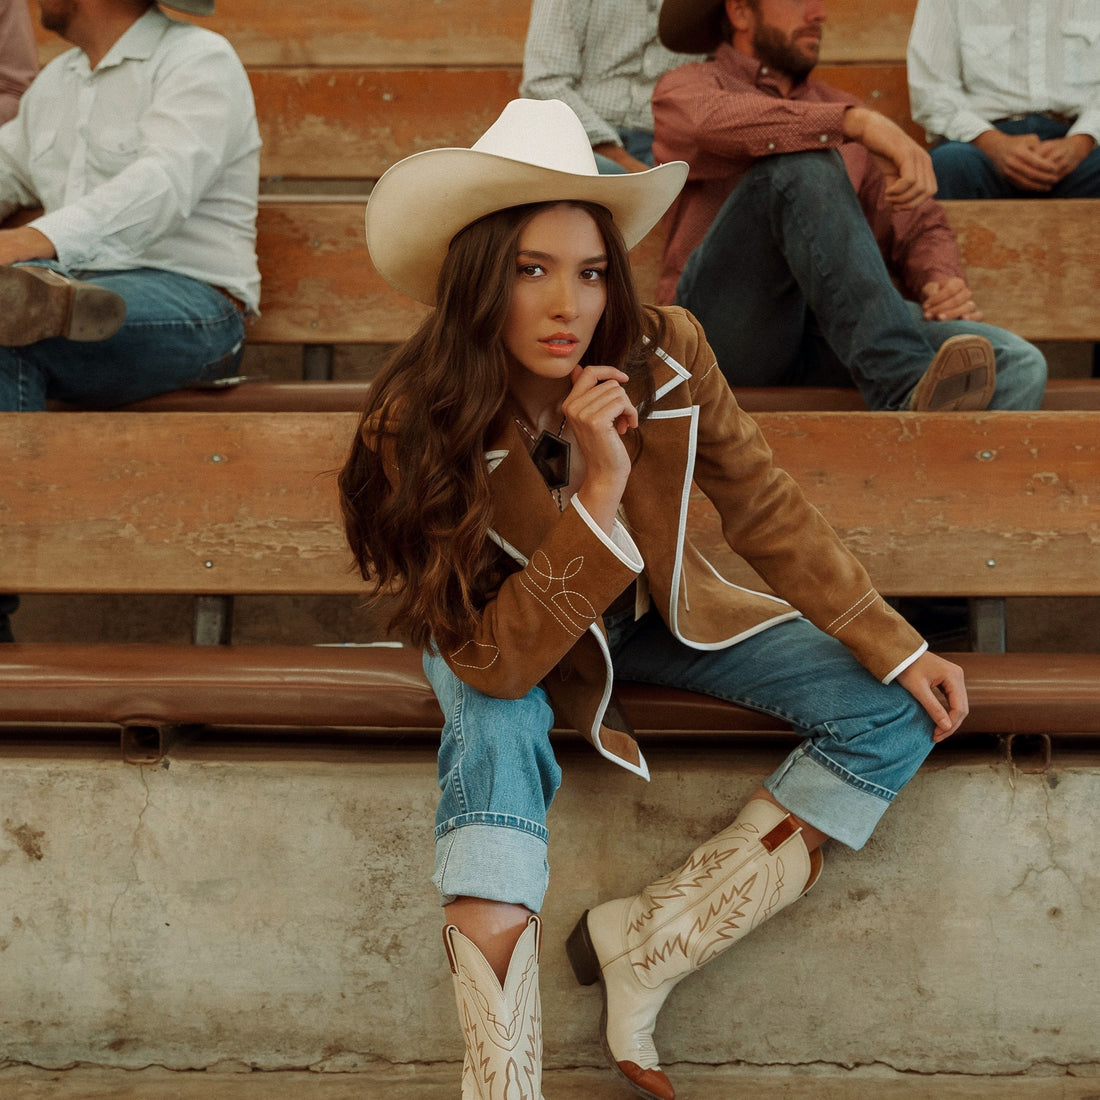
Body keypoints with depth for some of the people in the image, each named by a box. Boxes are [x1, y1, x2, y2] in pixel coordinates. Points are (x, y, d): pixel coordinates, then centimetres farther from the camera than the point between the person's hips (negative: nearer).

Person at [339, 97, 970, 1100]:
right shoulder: (418, 427, -30)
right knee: (497, 725, -39)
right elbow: (493, 664, -32)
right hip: (508, 641, -4)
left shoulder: (668, 358, -22)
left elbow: (768, 513, -7)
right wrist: (599, 494, -43)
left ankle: (646, 943, -12)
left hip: (649, 610, 4)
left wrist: (896, 648, -8)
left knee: (895, 716, -11)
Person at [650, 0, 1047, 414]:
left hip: (826, 337, 5)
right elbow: (713, 124, -16)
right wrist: (858, 122, -27)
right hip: (724, 329, -4)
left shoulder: (837, 107, 28)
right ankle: (905, 385, -40)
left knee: (1019, 366, -19)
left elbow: (920, 227, 22)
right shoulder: (686, 87, 12)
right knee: (803, 163, -29)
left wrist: (944, 284, -2)